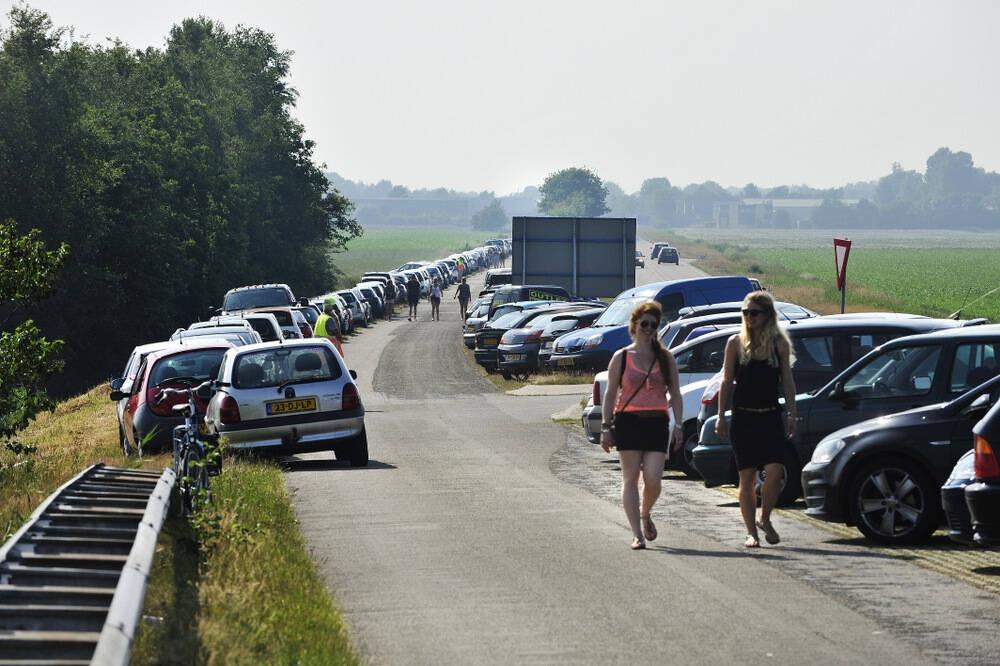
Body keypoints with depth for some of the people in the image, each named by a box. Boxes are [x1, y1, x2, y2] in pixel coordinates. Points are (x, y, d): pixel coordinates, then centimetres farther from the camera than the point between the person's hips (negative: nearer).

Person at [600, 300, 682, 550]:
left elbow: (675, 395, 10)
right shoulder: (621, 357, 6)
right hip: (628, 422, -1)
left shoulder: (665, 358, 10)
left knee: (653, 479, -9)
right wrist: (605, 427, -2)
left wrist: (678, 425, -1)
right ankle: (637, 534, 0)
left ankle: (645, 514, 21)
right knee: (631, 478, -3)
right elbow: (610, 394, 6)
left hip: (657, 422, 1)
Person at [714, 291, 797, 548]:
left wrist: (791, 416, 0)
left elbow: (787, 382, 6)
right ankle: (751, 532, 9)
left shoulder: (779, 343, 4)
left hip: (771, 417, 0)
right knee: (747, 477, 1)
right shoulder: (736, 343, 3)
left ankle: (765, 519, 8)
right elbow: (727, 382, 5)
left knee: (774, 472, -14)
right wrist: (721, 416, 0)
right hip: (743, 418, 0)